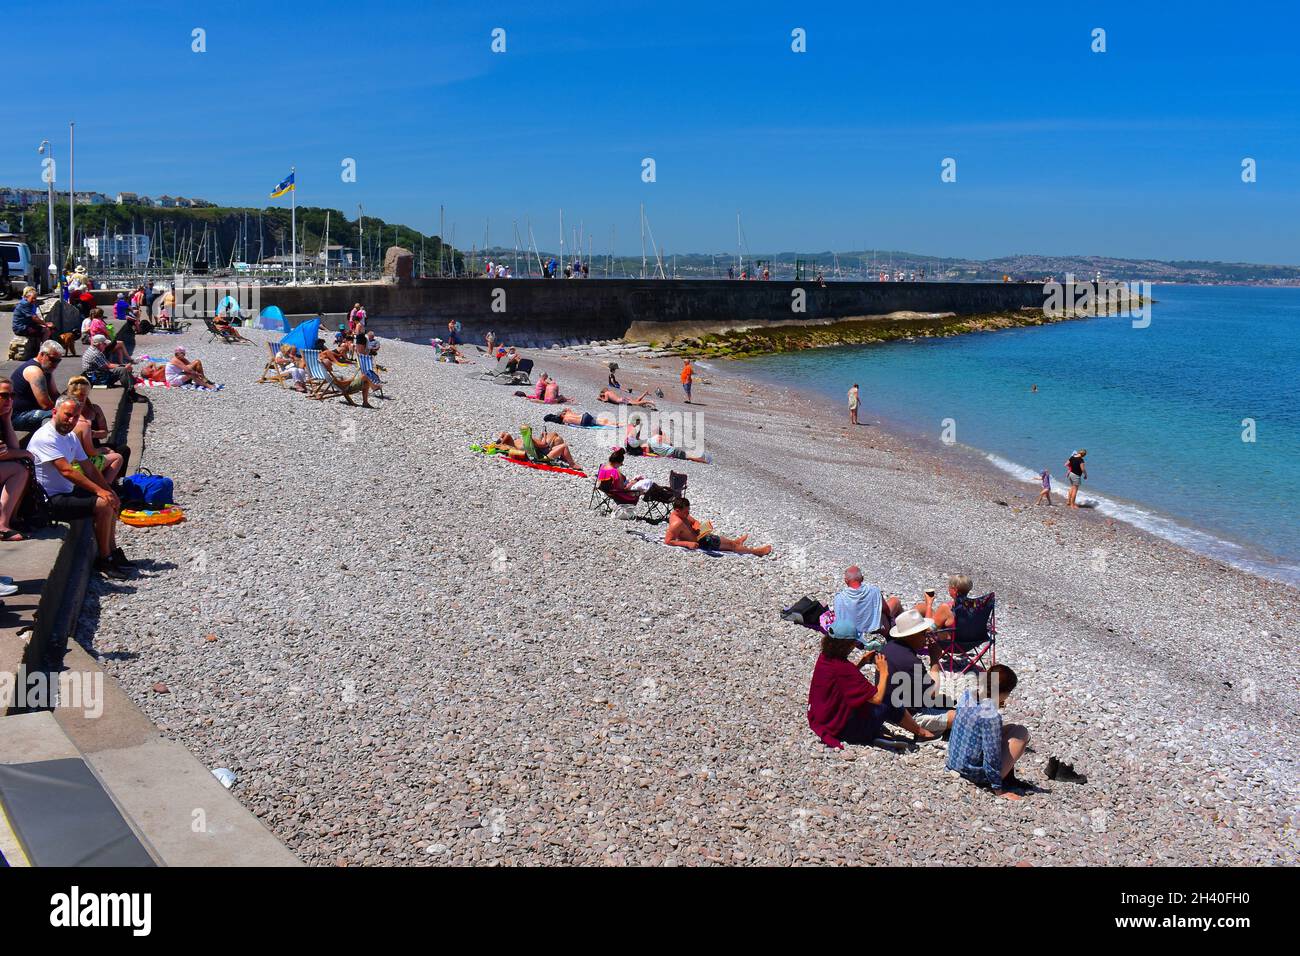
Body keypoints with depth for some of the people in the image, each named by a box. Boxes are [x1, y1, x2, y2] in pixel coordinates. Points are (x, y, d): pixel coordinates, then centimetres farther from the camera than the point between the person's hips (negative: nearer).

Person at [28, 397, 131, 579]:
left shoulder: (70, 437, 12)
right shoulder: (46, 437, -20)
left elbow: (88, 467, 13)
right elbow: (66, 471, -28)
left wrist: (109, 491, 1)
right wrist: (100, 491, -29)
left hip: (67, 492, 10)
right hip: (50, 501, -10)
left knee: (111, 500, 14)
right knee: (103, 505, -22)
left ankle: (112, 551, 16)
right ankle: (103, 560, -12)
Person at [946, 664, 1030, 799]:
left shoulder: (967, 695, -4)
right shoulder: (991, 715, -27)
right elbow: (992, 756, -23)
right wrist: (998, 790, -15)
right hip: (976, 774, -8)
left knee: (1011, 728, 18)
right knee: (1021, 733, 1)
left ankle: (1009, 777, 19)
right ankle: (1007, 780, 8)